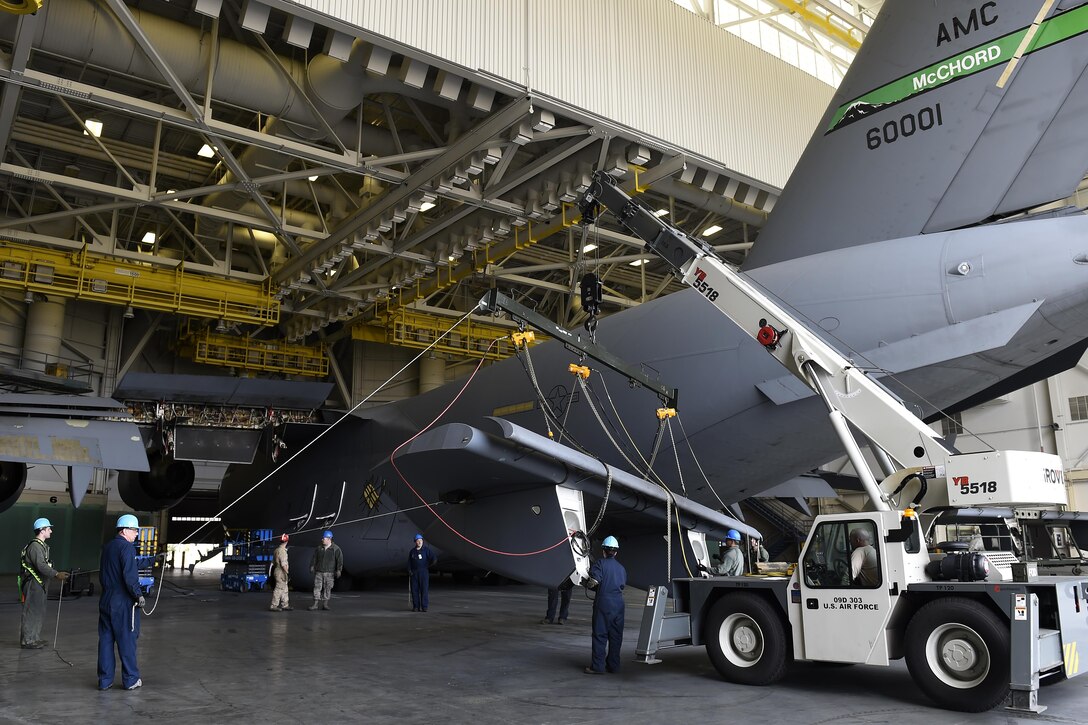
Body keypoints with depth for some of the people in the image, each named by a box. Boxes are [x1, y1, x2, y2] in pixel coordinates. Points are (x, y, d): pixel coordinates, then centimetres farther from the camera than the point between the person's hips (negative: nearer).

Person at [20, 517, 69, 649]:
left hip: (40, 584, 10)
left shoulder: (41, 546, 16)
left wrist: (57, 575, 20)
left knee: (39, 611, 15)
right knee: (31, 612, -5)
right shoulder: (35, 546, -16)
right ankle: (27, 641, 0)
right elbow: (41, 566, -27)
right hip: (33, 584, -10)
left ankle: (35, 638, 23)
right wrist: (56, 574, -34)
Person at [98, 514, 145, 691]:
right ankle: (130, 679, 9)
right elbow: (130, 575, -21)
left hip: (105, 601, 8)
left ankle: (105, 680, 15)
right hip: (123, 603, -8)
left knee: (105, 640, 10)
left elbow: (102, 573, 19)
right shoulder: (127, 547, -14)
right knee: (127, 640, 1)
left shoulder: (107, 547, 12)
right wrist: (138, 595, -13)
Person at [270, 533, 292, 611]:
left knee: (284, 589, 15)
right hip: (281, 572, -10)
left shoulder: (276, 550, 13)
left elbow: (273, 562, 20)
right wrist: (287, 573, -19)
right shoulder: (282, 551, -17)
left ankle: (285, 605, 19)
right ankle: (274, 606, -2)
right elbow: (283, 564, -22)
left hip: (277, 571, 10)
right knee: (279, 589, -5)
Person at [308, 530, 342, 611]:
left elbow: (340, 560, -6)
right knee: (317, 587, -3)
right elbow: (314, 558, 10)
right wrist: (312, 567, 1)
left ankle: (325, 604, 11)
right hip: (318, 572, 2)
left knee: (327, 588, 2)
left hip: (329, 573, -2)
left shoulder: (336, 549, -4)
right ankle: (315, 604, 0)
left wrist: (338, 570, -13)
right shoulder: (318, 548, 5)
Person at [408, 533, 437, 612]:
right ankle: (416, 606, 9)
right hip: (414, 572, 3)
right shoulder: (412, 551, 11)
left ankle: (424, 606, -3)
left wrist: (429, 565, -8)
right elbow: (409, 562, 16)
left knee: (424, 589, -6)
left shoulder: (426, 549, -1)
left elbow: (434, 558, -7)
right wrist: (409, 570, 4)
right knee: (414, 590, 2)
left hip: (424, 572, -3)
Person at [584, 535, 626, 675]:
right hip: (618, 602, 5)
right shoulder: (621, 567, 13)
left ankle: (598, 666, -1)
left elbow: (594, 582, -15)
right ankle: (613, 665, 16)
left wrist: (590, 584, 6)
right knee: (616, 635, 11)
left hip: (603, 602, -5)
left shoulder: (600, 564, -5)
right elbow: (623, 585, 16)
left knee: (600, 635, -1)